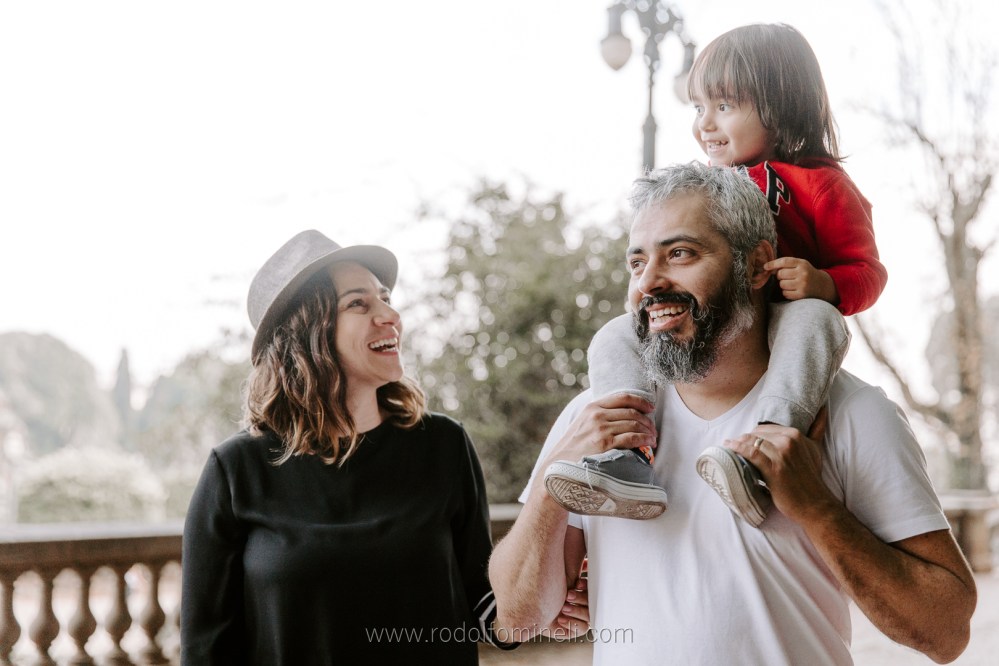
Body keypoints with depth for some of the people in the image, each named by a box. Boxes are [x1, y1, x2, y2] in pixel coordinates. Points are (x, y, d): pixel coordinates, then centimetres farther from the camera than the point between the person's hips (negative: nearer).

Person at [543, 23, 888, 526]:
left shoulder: (819, 184, 0)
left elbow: (867, 271, -3)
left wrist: (821, 283, -25)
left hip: (778, 325, -5)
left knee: (816, 318, -37)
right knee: (614, 338, -13)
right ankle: (630, 459, -36)